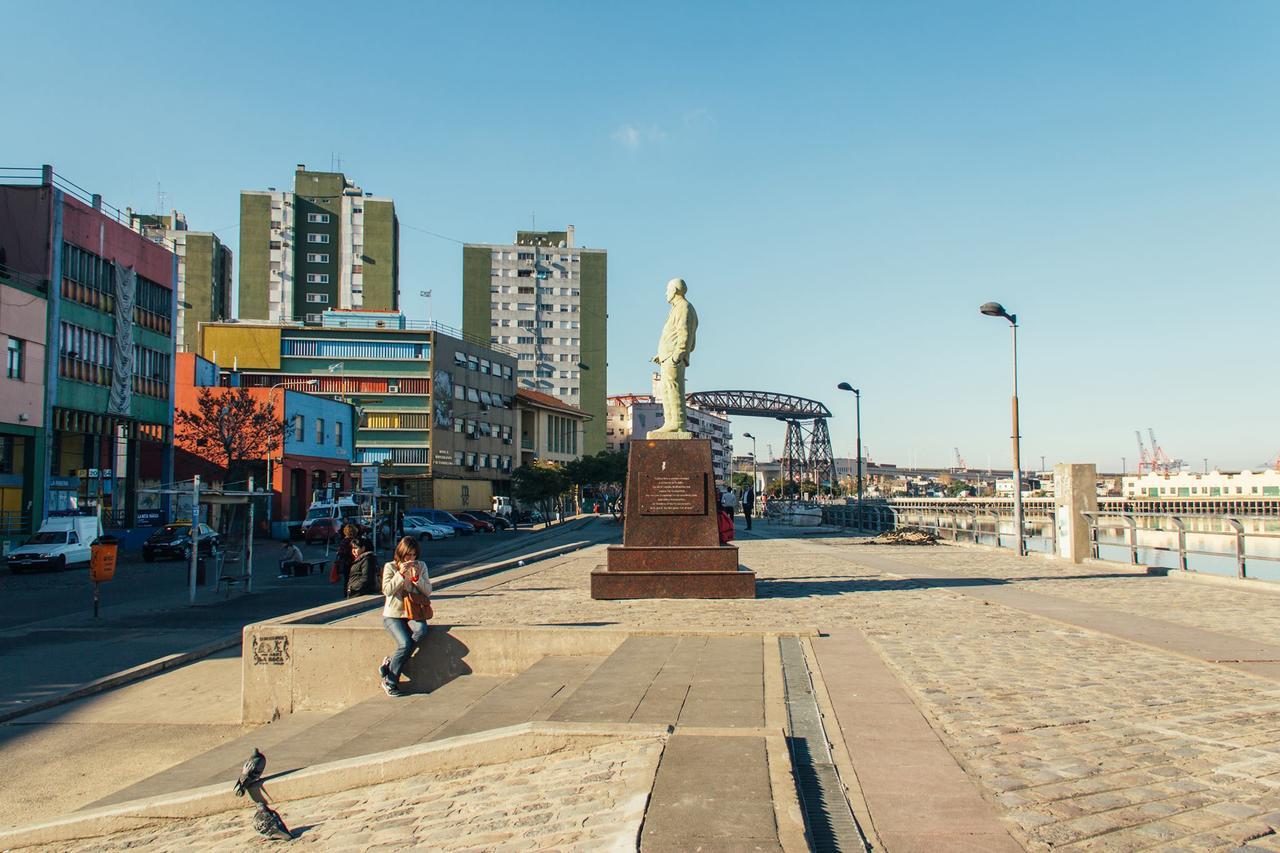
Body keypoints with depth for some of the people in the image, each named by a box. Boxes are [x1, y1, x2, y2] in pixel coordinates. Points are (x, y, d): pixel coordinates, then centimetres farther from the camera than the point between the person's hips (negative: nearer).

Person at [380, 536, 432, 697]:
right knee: (405, 643, -27)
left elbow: (428, 591, 2)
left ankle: (390, 661, -19)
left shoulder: (421, 566, 8)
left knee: (421, 630, -32)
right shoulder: (390, 567, 0)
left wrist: (416, 577, -13)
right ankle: (389, 681, -10)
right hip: (393, 614, -3)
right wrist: (401, 574, -20)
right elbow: (387, 590, -12)